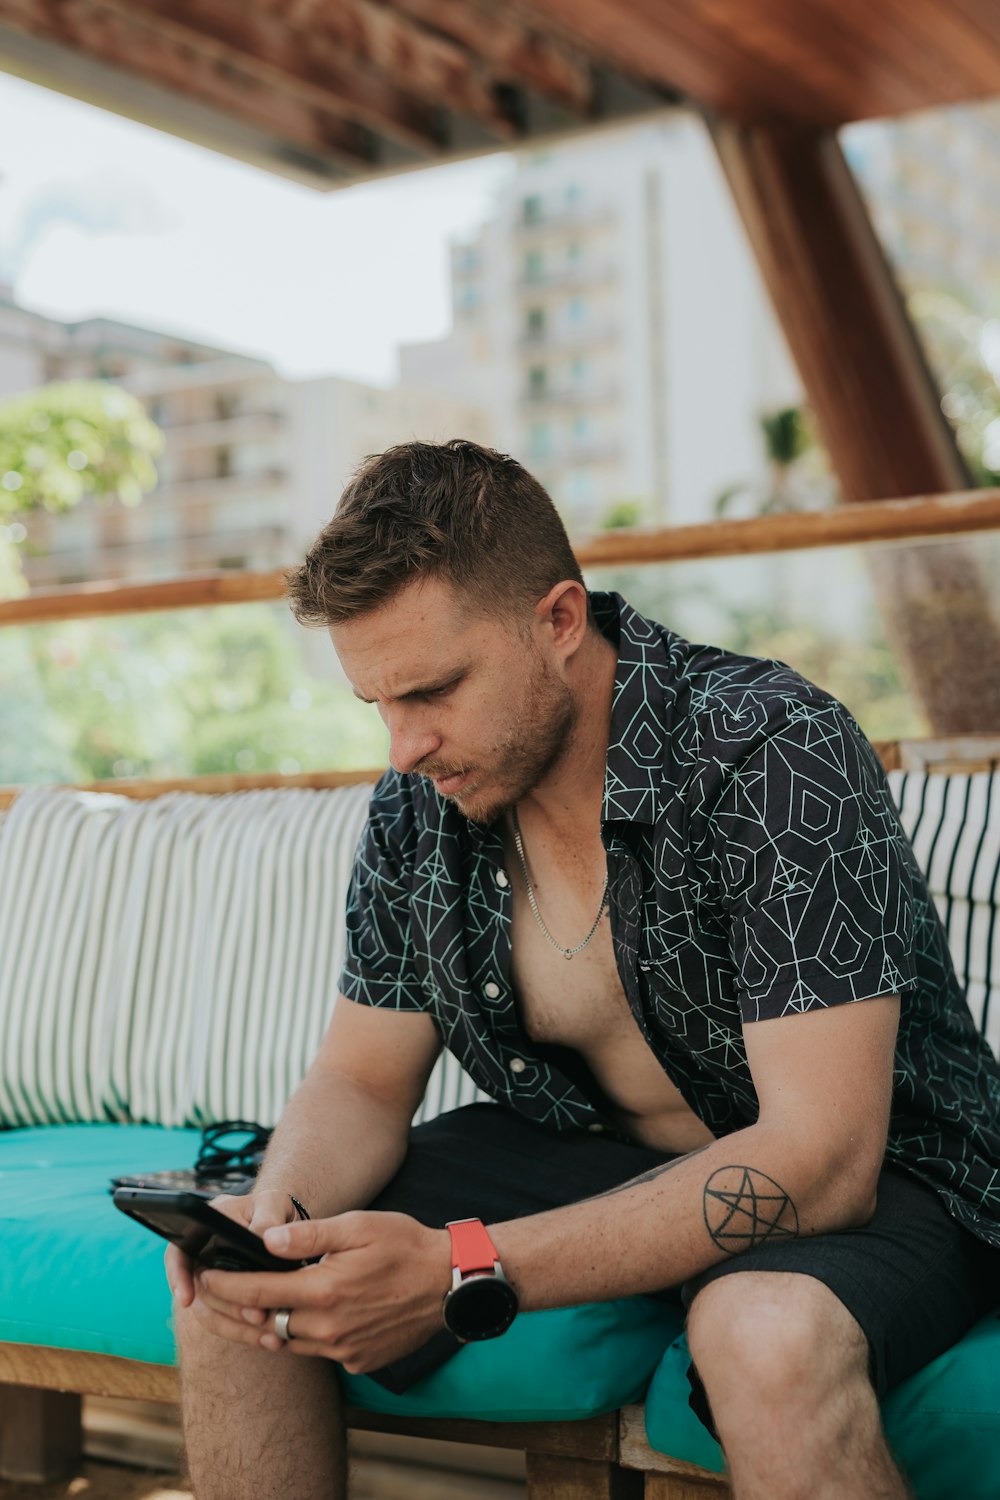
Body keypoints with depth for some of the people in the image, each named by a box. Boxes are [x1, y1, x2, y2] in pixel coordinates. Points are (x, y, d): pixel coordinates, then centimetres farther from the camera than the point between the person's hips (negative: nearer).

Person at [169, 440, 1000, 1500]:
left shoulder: (773, 753, -25)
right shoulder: (416, 809, -6)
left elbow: (819, 1157, -31)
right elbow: (362, 1082, 4)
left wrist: (463, 1274, -39)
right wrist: (275, 1212, -21)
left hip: (863, 1178, -5)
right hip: (587, 1160, 5)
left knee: (769, 1335, -39)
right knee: (237, 1286, -9)